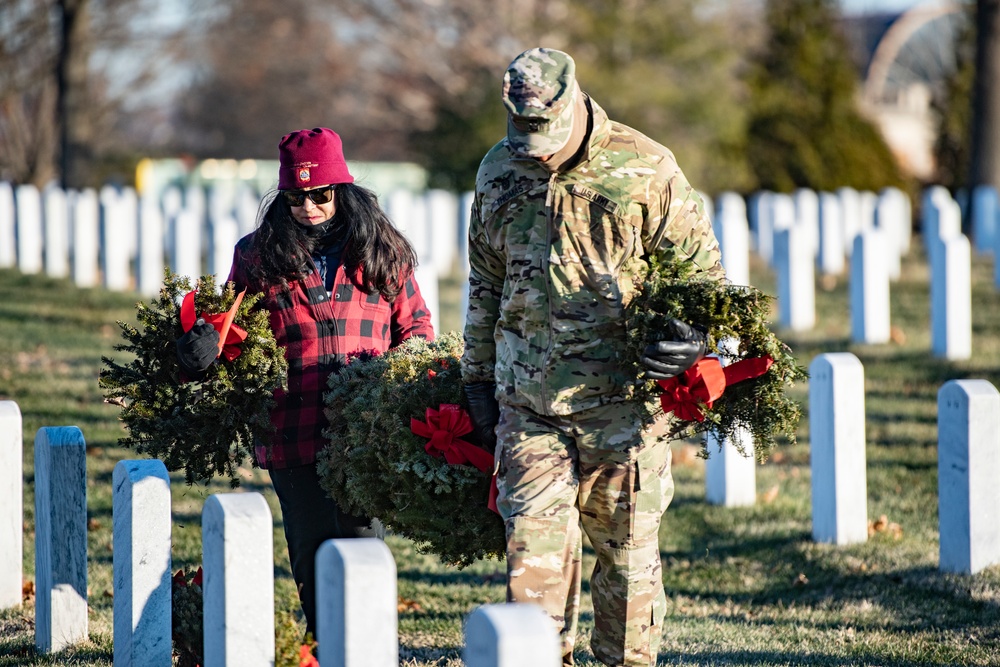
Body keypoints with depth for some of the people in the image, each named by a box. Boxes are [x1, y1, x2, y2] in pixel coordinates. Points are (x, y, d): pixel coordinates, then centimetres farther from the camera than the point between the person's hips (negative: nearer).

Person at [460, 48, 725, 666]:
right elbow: (486, 285, 18)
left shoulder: (644, 169, -6)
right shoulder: (499, 173, 7)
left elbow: (701, 266, 2)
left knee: (626, 546, 5)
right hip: (527, 401, 3)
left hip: (620, 399, -3)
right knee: (533, 544, -4)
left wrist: (693, 332, -16)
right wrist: (478, 377, 19)